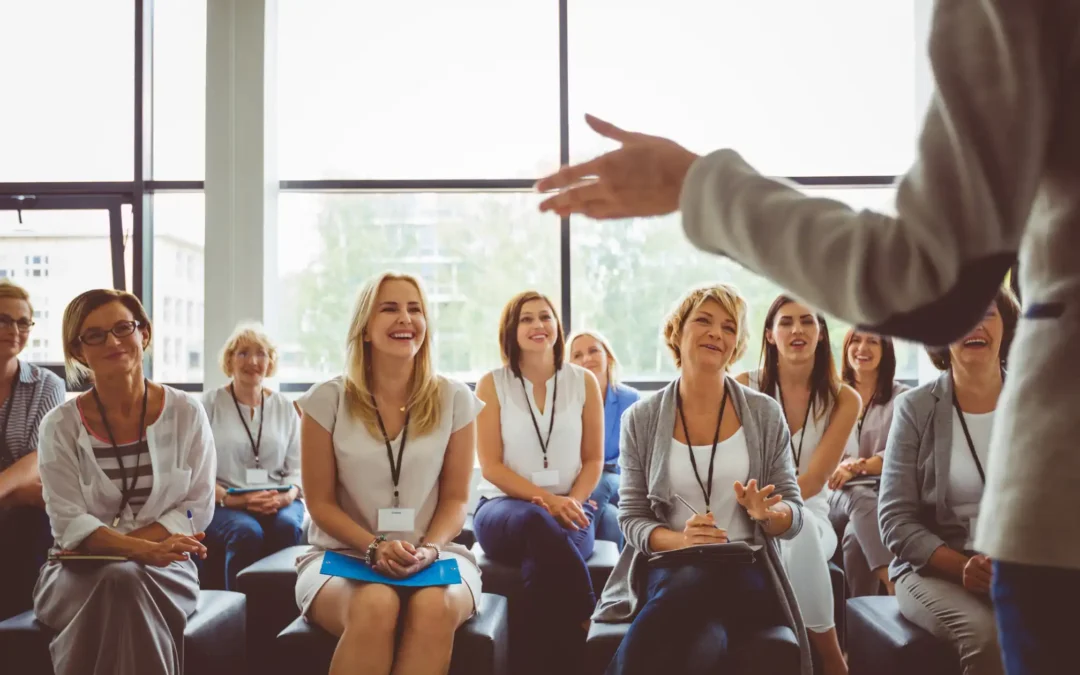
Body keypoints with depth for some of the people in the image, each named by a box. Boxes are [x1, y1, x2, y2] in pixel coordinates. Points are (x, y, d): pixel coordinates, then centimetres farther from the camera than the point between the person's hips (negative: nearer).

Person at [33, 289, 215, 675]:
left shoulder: (186, 414, 0)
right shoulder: (60, 426, 0)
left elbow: (198, 508, -2)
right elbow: (68, 523, -8)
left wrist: (109, 543, -14)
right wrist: (141, 549, -27)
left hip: (165, 570, 0)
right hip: (79, 571, 0)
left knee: (131, 583, -34)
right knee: (119, 582, -34)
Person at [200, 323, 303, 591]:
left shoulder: (285, 407, 15)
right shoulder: (209, 404, 6)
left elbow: (297, 466, 11)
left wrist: (288, 495, -12)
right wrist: (229, 498, -19)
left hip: (278, 502, 2)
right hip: (222, 504, -2)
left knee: (287, 526, -32)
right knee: (247, 531, -35)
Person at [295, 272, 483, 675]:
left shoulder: (454, 400, 4)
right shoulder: (328, 400, 1)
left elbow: (455, 498, 5)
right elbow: (321, 502, 1)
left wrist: (429, 549, -15)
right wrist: (375, 548, -16)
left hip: (434, 555, 1)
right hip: (342, 555, -1)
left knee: (434, 608, -35)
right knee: (375, 607, -37)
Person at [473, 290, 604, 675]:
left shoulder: (584, 382, 9)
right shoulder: (492, 384, 4)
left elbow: (593, 460, 10)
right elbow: (490, 466, -2)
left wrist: (572, 503, -12)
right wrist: (545, 500, -16)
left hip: (569, 512, 1)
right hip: (504, 507, -1)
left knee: (544, 564, -36)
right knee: (537, 523, -40)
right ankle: (586, 620, -30)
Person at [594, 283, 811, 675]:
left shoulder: (765, 415, 5)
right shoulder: (641, 420, 4)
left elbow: (794, 516, 7)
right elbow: (632, 518, 4)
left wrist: (766, 514, -17)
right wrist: (681, 540, -17)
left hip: (743, 573, 0)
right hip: (668, 570, 1)